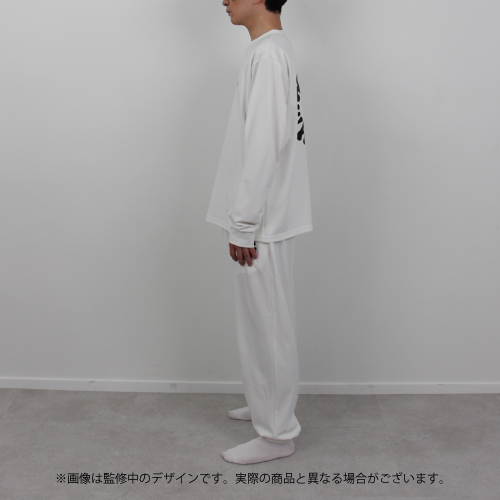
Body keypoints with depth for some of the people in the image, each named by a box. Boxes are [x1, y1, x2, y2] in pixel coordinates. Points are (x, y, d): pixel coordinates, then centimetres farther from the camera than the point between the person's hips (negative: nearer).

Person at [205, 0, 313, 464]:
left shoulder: (268, 54, -17)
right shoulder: (271, 51, 15)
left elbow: (264, 147, -23)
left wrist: (243, 225, -19)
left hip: (262, 223, -10)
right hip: (262, 219, 10)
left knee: (267, 326, 0)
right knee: (262, 322, 20)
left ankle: (276, 434, 15)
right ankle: (268, 404, 36)